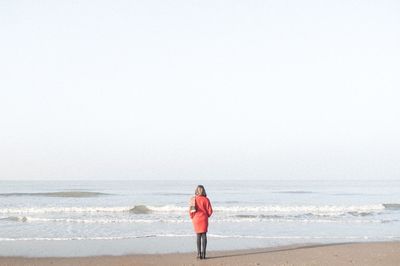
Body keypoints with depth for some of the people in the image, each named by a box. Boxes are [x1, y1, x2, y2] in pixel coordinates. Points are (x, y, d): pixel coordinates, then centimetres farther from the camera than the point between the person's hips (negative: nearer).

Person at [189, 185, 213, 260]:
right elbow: (210, 210, -7)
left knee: (198, 236, 10)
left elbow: (190, 210, -2)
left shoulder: (193, 199, -4)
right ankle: (203, 253, -3)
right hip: (204, 219, -2)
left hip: (196, 219, 2)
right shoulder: (205, 199, -8)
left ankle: (199, 253, 8)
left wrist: (192, 218, 15)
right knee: (204, 236, 4)